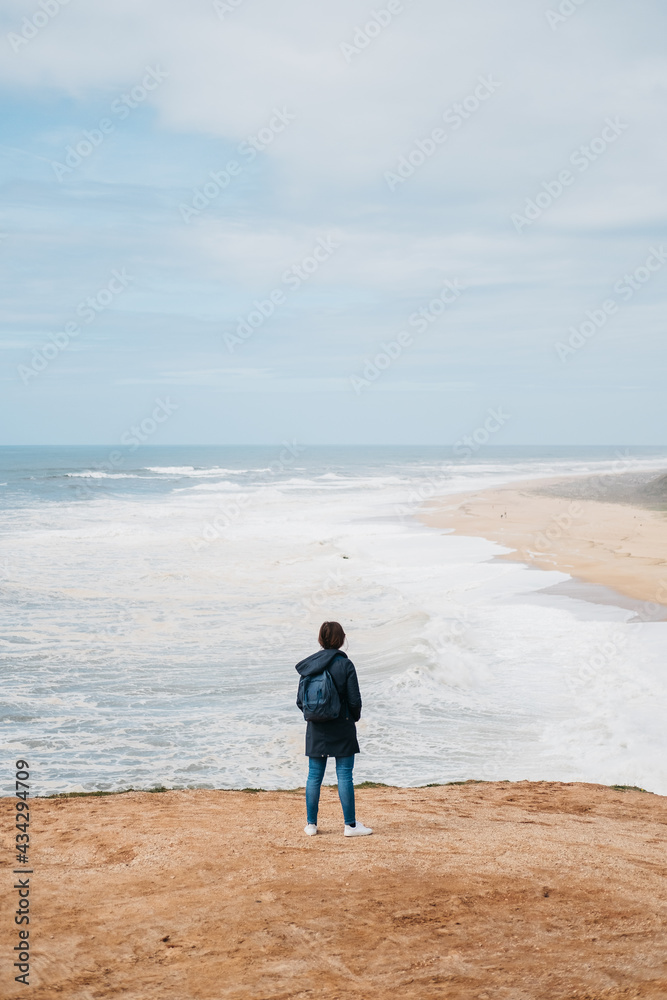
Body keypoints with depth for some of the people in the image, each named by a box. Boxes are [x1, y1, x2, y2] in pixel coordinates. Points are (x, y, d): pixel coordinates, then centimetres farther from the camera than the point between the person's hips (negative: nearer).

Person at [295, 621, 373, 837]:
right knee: (344, 775, 2)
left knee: (314, 776, 10)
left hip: (316, 729, 3)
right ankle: (350, 824, 6)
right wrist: (355, 717, 10)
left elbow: (300, 701, 2)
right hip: (342, 729, -3)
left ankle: (311, 824, 16)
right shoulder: (345, 665, -11)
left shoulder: (309, 665, -1)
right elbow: (354, 700, -10)